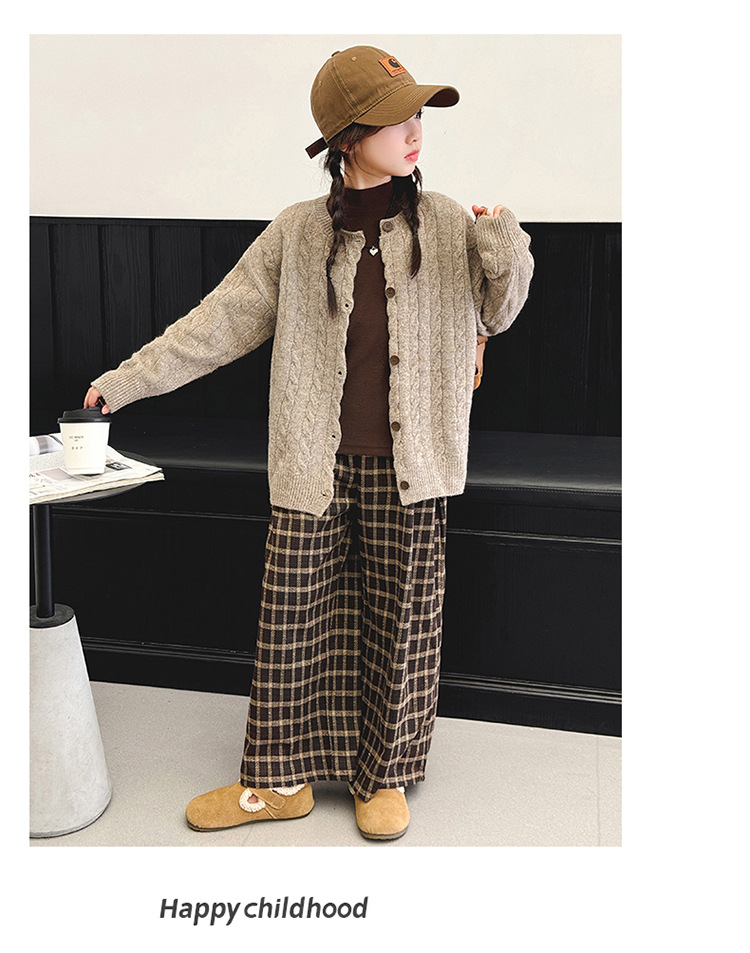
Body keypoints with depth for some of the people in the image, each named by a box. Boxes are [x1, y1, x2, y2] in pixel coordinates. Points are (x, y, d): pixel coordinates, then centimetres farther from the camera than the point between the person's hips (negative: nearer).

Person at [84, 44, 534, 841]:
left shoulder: (446, 224, 4)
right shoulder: (297, 233, 3)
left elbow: (495, 314, 14)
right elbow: (221, 321, 7)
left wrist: (505, 252, -7)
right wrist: (128, 379, 6)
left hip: (406, 473, 0)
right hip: (316, 469, 0)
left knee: (401, 627, 8)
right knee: (293, 624, 6)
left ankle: (383, 776, 28)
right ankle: (279, 779, 24)